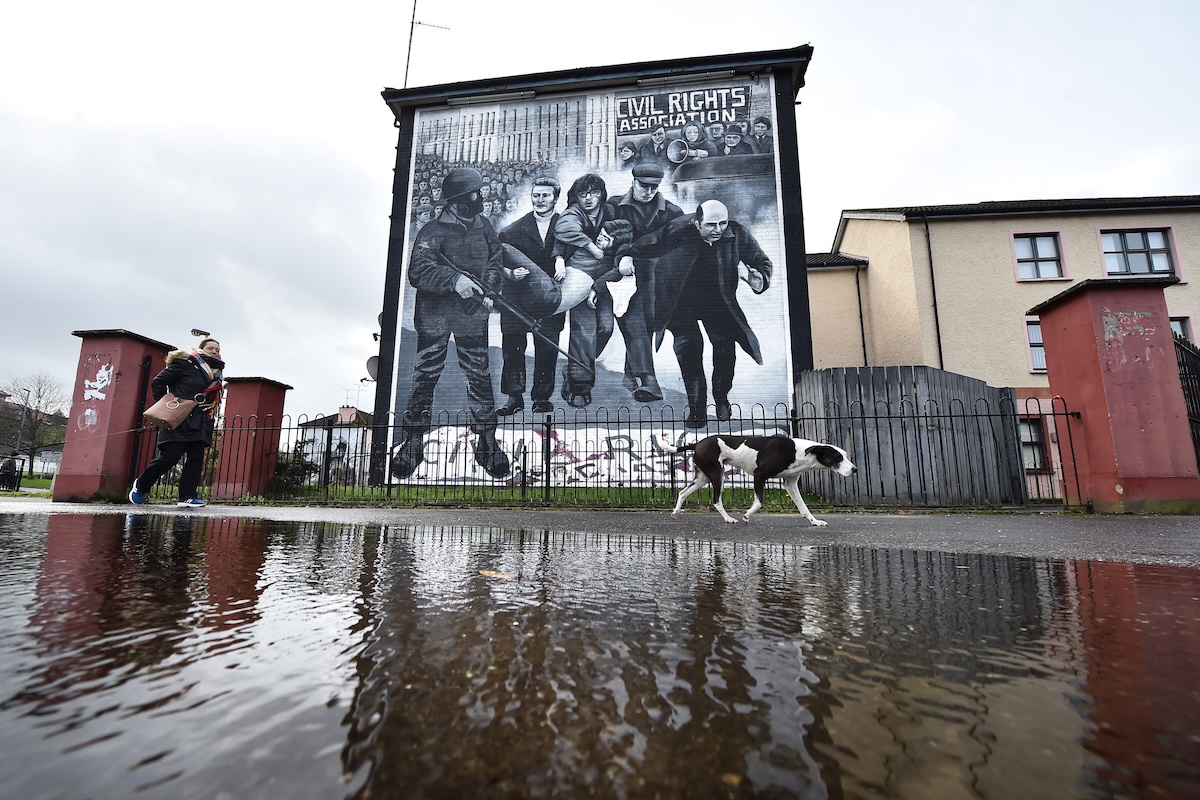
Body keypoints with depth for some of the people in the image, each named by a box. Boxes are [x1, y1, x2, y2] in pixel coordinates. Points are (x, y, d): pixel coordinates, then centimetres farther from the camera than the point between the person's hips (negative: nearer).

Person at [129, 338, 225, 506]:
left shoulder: (217, 374, 17)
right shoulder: (185, 363, -3)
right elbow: (158, 382, -5)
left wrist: (210, 421, 7)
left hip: (200, 424, 6)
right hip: (178, 421, -6)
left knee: (196, 458, -1)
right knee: (170, 456, -7)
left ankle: (188, 496, 1)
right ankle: (140, 485, 17)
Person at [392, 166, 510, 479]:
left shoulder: (484, 227, 9)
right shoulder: (432, 231, -5)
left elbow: (494, 262, 16)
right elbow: (418, 271, -15)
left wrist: (488, 291, -2)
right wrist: (455, 279, -29)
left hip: (472, 316, 3)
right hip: (435, 316, -3)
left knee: (480, 378, 3)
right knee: (424, 379, 4)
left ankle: (487, 442, 15)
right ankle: (412, 444, 18)